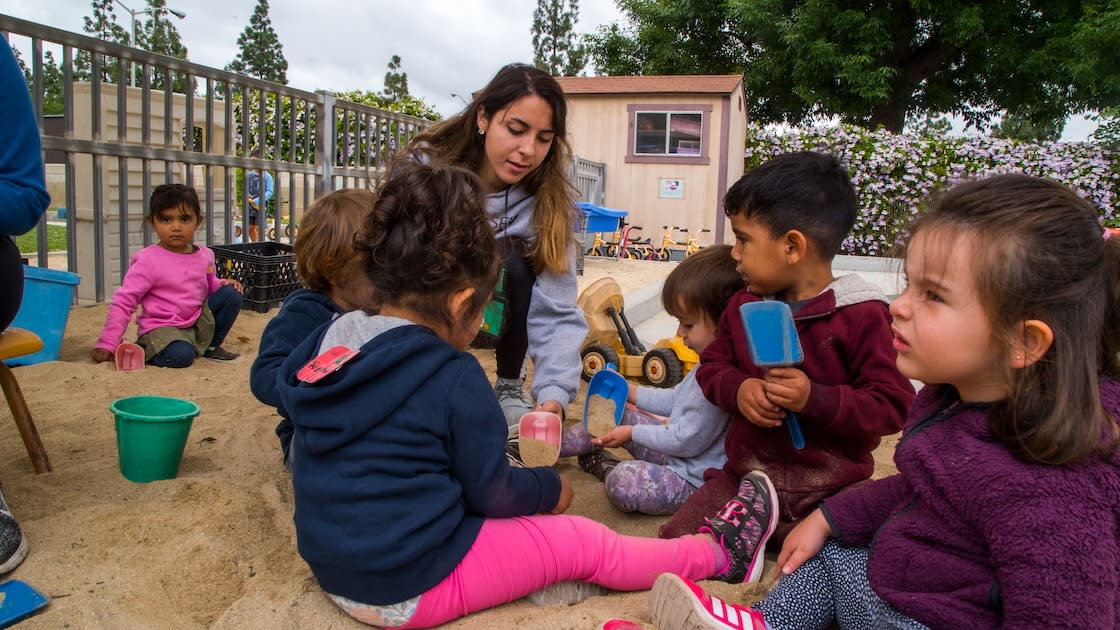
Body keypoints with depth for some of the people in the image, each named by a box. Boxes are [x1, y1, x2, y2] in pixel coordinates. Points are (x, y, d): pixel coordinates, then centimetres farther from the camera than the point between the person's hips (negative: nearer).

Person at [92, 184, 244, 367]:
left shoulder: (205, 255, 2)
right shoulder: (147, 261, -14)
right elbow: (123, 302, -13)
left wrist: (223, 283, -4)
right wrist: (107, 344, -17)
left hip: (198, 323, 6)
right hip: (161, 327, -6)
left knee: (230, 294, -9)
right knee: (181, 356, -35)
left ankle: (211, 346, 8)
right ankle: (143, 350, -2)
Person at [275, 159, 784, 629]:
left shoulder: (329, 340, -2)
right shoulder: (453, 377, -23)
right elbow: (492, 493, -13)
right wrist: (551, 489, 8)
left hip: (335, 573, 8)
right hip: (413, 589, -8)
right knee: (586, 543, 4)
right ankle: (719, 553, 25)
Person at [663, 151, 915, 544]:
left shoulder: (860, 316, -14)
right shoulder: (744, 305, 3)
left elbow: (893, 406, -14)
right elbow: (712, 365, 11)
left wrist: (815, 399, -28)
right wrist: (738, 389, -12)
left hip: (829, 492, -4)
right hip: (744, 475, 4)